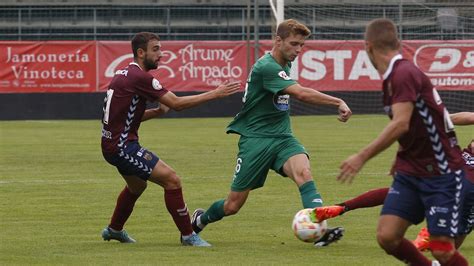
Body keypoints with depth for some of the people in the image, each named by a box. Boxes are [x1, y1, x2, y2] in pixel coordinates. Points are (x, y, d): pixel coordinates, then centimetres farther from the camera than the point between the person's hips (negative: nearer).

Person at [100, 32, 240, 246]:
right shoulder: (139, 77, -18)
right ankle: (187, 235, -8)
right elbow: (176, 103, -18)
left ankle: (114, 229, 50)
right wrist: (215, 94, -14)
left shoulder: (124, 75, 13)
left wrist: (157, 111, 6)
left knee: (137, 186, 33)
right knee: (172, 180, -14)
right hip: (122, 146, -11)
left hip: (113, 144, 11)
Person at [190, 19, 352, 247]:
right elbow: (301, 94, -29)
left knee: (303, 172, -27)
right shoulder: (266, 67, -19)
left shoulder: (284, 65, 10)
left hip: (282, 138, 6)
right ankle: (200, 219, 34)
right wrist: (338, 102, -31)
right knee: (233, 205, 2)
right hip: (255, 140, -6)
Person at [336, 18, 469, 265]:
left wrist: (362, 157, -30)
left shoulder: (405, 74, -19)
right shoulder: (392, 77, 9)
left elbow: (401, 124, -29)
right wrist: (401, 160, 29)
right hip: (409, 172, 8)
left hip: (442, 174, -8)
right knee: (387, 237, -4)